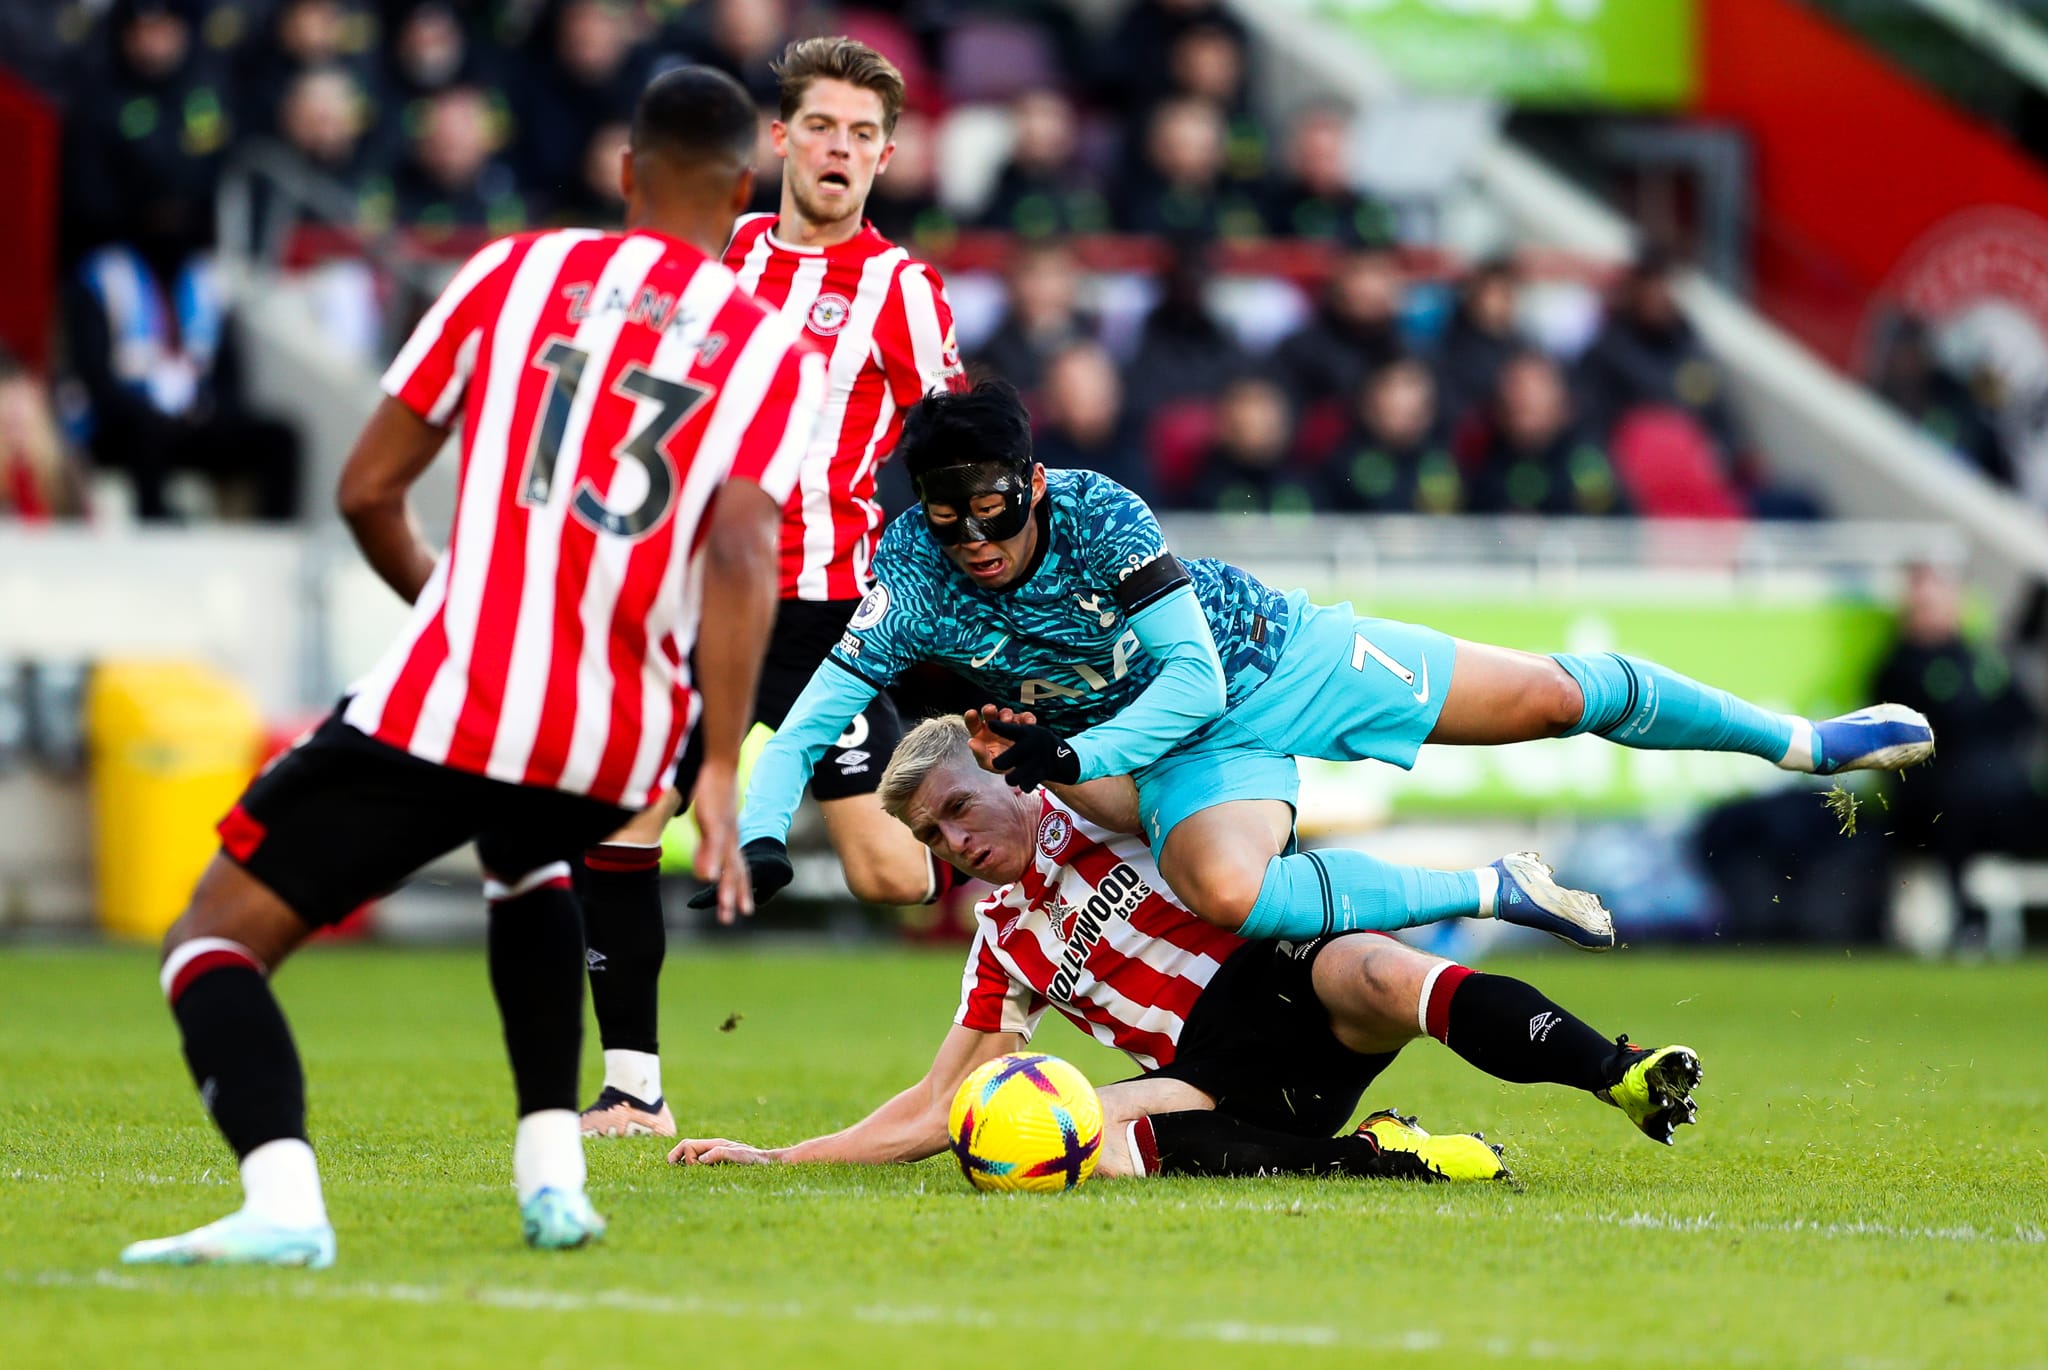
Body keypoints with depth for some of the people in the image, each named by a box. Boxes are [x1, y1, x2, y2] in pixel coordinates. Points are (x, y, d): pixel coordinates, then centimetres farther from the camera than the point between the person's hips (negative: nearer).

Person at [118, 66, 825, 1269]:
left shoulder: (519, 271, 9)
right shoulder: (777, 352, 8)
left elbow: (368, 491, 10)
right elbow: (739, 558, -9)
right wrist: (720, 772, -11)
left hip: (441, 708, -3)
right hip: (619, 745, 3)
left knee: (219, 940, 5)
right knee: (529, 869, 39)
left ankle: (282, 1199, -23)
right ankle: (553, 1171, 24)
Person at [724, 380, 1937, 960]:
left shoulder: (1099, 513, -27)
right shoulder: (915, 579, -22)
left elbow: (1194, 674, -24)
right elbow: (809, 724, -21)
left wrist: (1079, 754, -36)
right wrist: (761, 840, -40)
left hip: (1280, 650, -1)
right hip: (1197, 748, 1)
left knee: (1553, 696, 2)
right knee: (1227, 892, -34)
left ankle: (1804, 741, 26)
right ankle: (1491, 892, -14)